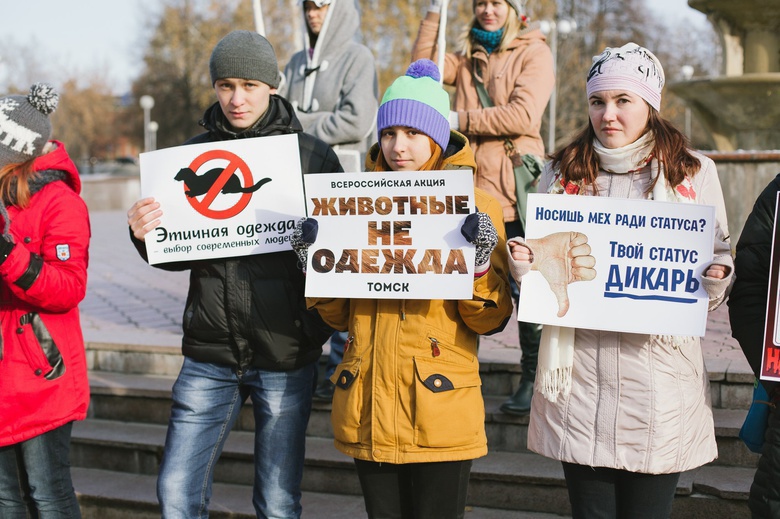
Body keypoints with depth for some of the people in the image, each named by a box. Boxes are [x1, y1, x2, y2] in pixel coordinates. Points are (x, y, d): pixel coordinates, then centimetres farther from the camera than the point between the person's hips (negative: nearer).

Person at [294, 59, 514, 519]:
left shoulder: (476, 205, -2)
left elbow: (490, 321, -5)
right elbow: (341, 315, 12)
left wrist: (479, 266, -21)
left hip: (440, 414, -3)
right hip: (368, 412, 4)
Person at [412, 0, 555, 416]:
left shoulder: (534, 52, 1)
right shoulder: (470, 57, 19)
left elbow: (523, 115, -13)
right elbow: (424, 64, 6)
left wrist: (459, 119, -13)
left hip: (513, 193, -5)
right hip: (469, 189, 5)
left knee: (526, 289, 0)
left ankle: (532, 381, 11)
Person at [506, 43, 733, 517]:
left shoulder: (693, 172, 3)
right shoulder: (564, 172, 7)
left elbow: (720, 263, 11)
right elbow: (541, 274, 14)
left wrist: (716, 280, -11)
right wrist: (523, 265, -7)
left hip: (659, 384, -1)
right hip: (580, 377, 1)